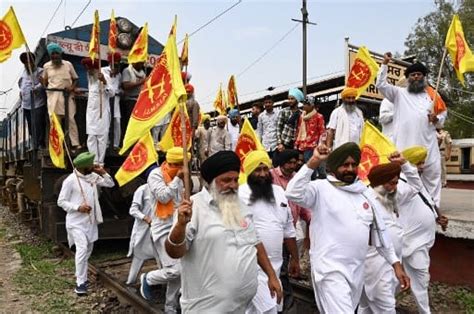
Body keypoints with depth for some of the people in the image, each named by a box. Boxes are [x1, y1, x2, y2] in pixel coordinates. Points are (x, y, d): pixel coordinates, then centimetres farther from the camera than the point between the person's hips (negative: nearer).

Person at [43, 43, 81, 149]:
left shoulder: (68, 64, 3)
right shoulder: (46, 66, 8)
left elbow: (75, 79, 8)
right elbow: (44, 80, 17)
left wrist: (72, 87, -11)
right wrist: (46, 90, -1)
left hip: (67, 95, -2)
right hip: (53, 95, 2)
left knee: (71, 119, -4)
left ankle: (75, 144, -2)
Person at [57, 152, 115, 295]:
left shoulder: (93, 176, 2)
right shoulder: (70, 180, -15)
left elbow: (110, 184, 7)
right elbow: (61, 201, -11)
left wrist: (103, 172, -8)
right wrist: (78, 207, -22)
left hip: (90, 220, 7)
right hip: (76, 221, -7)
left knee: (88, 250, 18)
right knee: (82, 248, -19)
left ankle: (80, 276, 39)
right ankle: (80, 283, -11)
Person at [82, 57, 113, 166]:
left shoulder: (104, 76, -10)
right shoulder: (90, 77, 12)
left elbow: (112, 93, -24)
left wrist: (104, 81, -35)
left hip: (102, 112, -6)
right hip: (91, 112, 7)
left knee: (102, 138, -1)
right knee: (91, 138, 2)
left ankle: (100, 163, 6)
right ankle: (94, 162, 4)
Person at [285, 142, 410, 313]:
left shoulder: (364, 193, 10)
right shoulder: (321, 188, -9)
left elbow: (379, 231, 14)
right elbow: (293, 193, -29)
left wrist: (396, 264, 11)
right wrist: (313, 162, -30)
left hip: (357, 270, 7)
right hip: (330, 269, -7)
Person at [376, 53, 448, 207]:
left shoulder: (432, 94, 16)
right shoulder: (399, 93, 10)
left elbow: (443, 112, 20)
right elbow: (381, 84, 0)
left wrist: (437, 119, -2)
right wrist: (385, 64, -5)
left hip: (427, 144, 3)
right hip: (405, 144, -3)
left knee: (433, 174, 6)